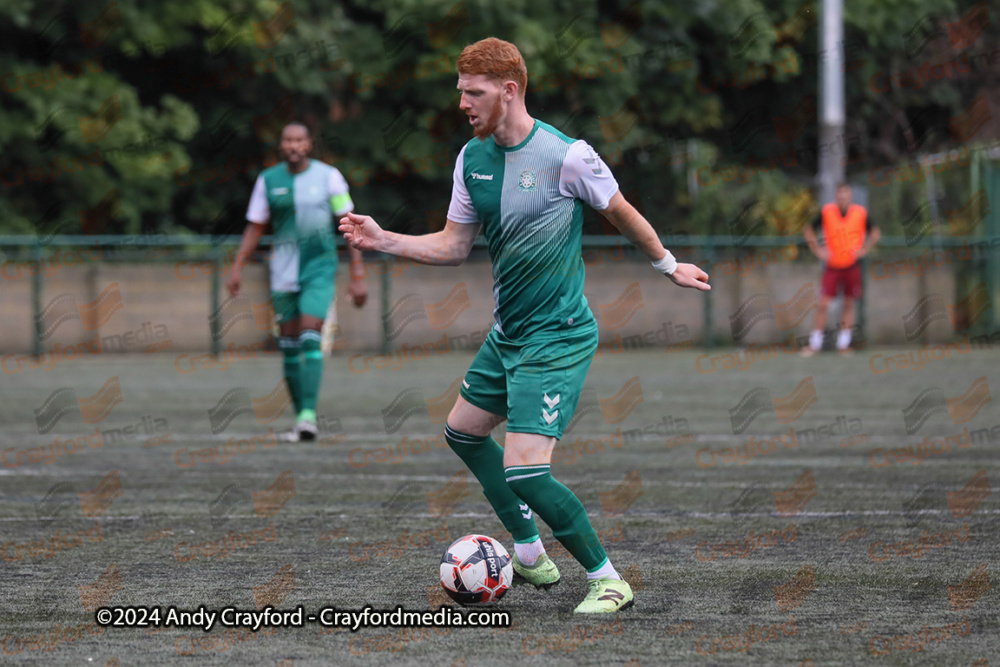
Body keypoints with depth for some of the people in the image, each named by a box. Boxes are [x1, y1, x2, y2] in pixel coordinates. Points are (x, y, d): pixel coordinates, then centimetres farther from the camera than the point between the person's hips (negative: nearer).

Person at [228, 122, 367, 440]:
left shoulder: (328, 176, -3)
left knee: (310, 336, -18)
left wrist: (358, 276, -6)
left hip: (319, 269, -3)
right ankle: (301, 418, 15)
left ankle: (309, 414, -21)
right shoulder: (268, 180, 4)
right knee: (289, 344, 4)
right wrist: (236, 268, -3)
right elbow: (254, 228, 9)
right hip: (283, 273, 3)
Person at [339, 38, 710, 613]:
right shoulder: (472, 159, 3)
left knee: (524, 472, -17)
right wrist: (383, 241, -4)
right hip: (507, 334, 9)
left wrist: (668, 265, 13)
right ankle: (531, 556, 34)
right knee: (463, 432, 21)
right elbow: (454, 246, 9)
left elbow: (620, 213, -1)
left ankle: (608, 580, -2)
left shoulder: (565, 156, -18)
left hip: (558, 339, -9)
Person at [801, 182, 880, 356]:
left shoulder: (860, 213, -4)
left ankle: (843, 344, 11)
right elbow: (809, 231, 7)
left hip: (852, 266, 1)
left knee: (849, 304, 3)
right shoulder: (826, 212, -5)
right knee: (823, 304, -8)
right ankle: (815, 344, -2)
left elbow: (875, 232, 10)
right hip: (832, 266, -1)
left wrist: (864, 249, -4)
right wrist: (817, 250, -4)